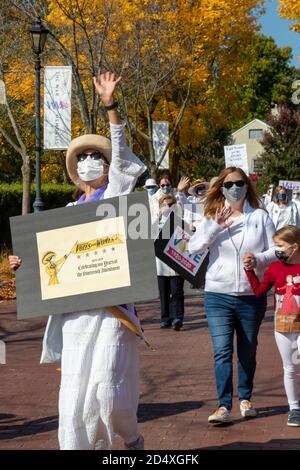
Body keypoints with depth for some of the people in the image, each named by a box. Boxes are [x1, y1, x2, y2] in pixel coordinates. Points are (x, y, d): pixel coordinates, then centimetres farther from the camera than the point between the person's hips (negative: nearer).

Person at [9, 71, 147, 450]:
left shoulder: (115, 194, 7)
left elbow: (121, 155, -7)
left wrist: (110, 106, -17)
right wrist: (26, 262, 5)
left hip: (111, 303, -5)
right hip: (75, 307, 5)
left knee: (107, 385, -10)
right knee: (75, 388, 0)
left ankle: (131, 438, 17)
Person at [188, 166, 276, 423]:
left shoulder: (260, 217, 3)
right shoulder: (212, 217, 4)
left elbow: (276, 250, 2)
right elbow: (193, 247, -8)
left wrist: (259, 259, -18)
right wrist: (216, 227, -19)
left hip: (252, 295, 1)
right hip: (218, 296, -1)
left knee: (248, 351, 12)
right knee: (222, 350, -10)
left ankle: (246, 399, 27)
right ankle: (224, 406, -10)